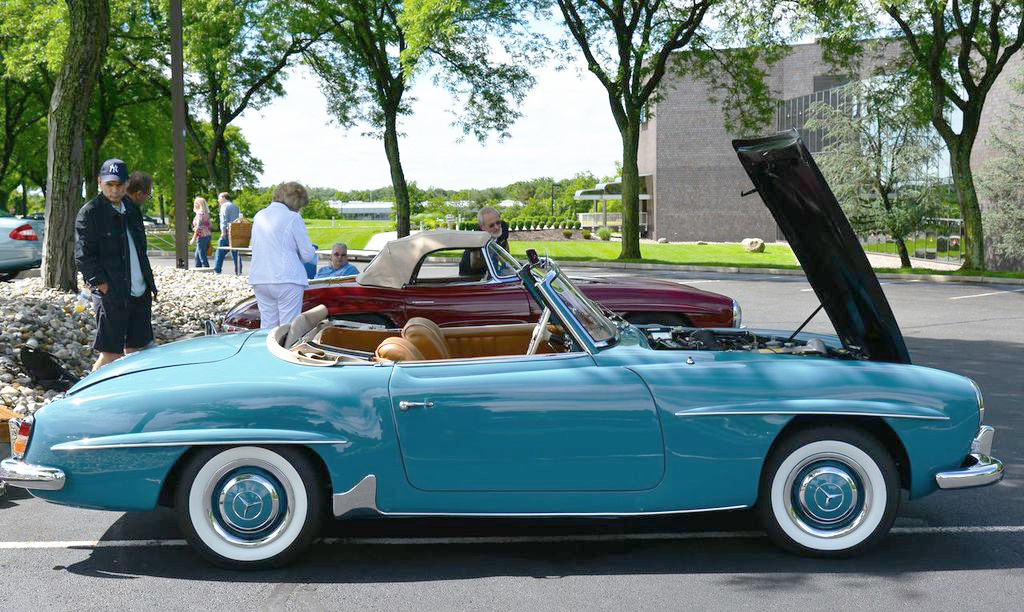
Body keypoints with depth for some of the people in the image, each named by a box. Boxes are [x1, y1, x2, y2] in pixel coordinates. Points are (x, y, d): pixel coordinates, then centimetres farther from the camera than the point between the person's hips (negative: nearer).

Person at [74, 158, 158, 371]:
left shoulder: (132, 209, 15)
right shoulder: (89, 212, -7)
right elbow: (83, 256, -10)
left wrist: (149, 283, 18)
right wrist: (102, 285, -16)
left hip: (140, 294, 7)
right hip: (112, 297, -7)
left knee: (136, 350, 11)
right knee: (111, 353, -5)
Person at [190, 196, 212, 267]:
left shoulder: (200, 213, -13)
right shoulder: (206, 213, 15)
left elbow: (198, 227, -18)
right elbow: (208, 226, 17)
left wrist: (194, 238, -14)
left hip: (202, 237, -10)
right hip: (207, 235, 10)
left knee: (202, 256, -6)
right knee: (197, 256, 16)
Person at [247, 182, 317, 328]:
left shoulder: (259, 216, 12)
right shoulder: (293, 218, -8)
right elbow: (308, 255, -6)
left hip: (259, 280, 6)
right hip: (287, 280, -6)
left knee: (267, 326, 11)